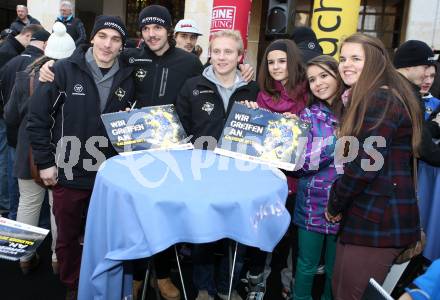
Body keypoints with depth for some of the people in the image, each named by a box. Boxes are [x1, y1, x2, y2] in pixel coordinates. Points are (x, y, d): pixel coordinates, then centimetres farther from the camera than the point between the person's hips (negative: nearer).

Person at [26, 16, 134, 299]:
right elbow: (37, 118, -5)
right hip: (68, 172, -1)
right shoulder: (64, 70, -7)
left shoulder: (127, 77, 2)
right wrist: (45, 162, -7)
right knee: (68, 236, 14)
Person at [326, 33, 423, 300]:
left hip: (378, 220, -10)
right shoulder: (365, 99, 17)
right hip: (371, 215, 10)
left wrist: (334, 205, -9)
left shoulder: (380, 100, -17)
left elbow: (364, 165, -22)